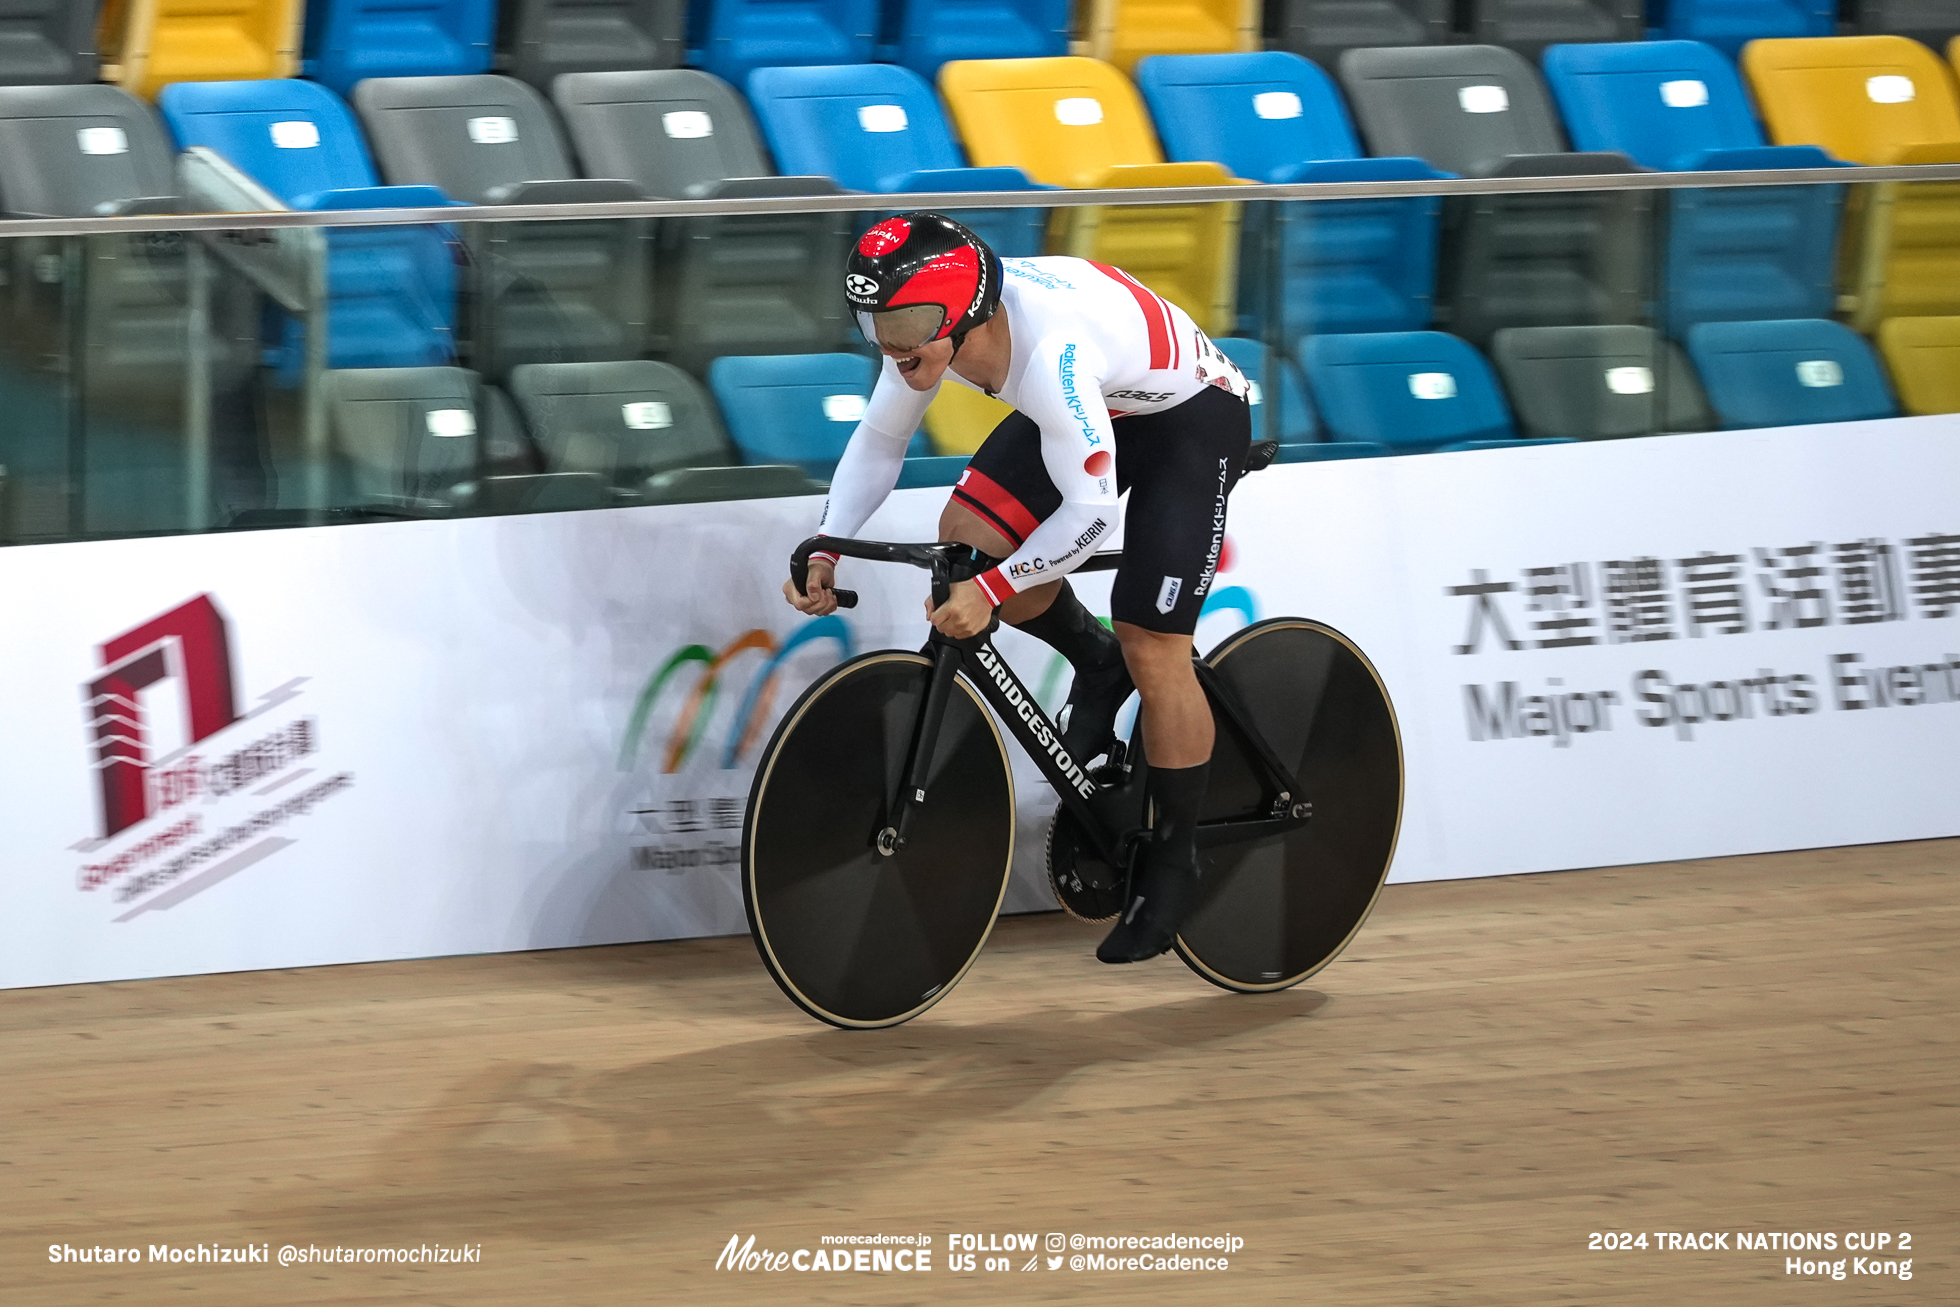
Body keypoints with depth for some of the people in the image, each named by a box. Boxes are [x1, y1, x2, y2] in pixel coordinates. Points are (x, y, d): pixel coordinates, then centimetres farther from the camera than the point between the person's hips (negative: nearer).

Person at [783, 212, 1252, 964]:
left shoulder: (1049, 351, -42)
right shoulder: (929, 328, -19)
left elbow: (1090, 512, -38)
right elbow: (878, 442, -4)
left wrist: (990, 592, -41)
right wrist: (824, 552, -13)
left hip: (1192, 417, -7)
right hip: (1099, 407, 7)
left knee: (1152, 649, -11)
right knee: (966, 535, -11)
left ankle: (1173, 862, 7)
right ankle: (1096, 665, 15)